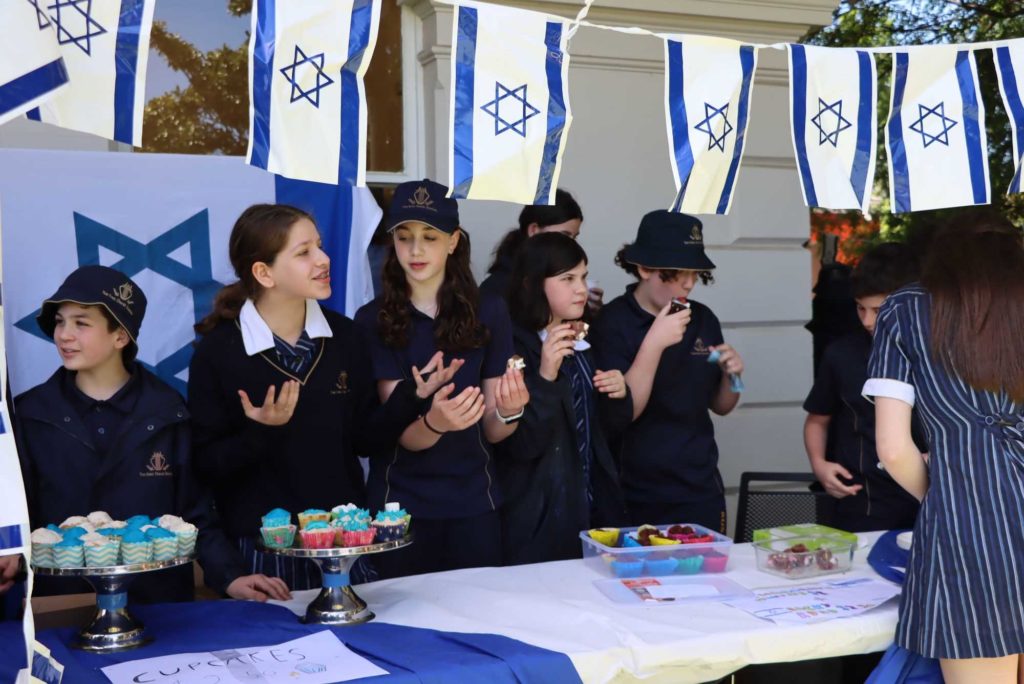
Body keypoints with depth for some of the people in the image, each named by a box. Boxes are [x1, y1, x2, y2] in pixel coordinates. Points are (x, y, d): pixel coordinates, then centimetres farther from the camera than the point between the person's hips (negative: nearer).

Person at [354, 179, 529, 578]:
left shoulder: (488, 313, -2)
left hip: (473, 504, 1)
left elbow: (491, 432, -1)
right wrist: (434, 422, -35)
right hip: (400, 505, -1)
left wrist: (508, 412, -23)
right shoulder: (374, 321, -6)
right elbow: (403, 433, -13)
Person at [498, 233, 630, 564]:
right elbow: (522, 445, -20)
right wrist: (545, 377, -31)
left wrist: (618, 396, -4)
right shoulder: (515, 347, -14)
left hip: (594, 505, 7)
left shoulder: (583, 341, 9)